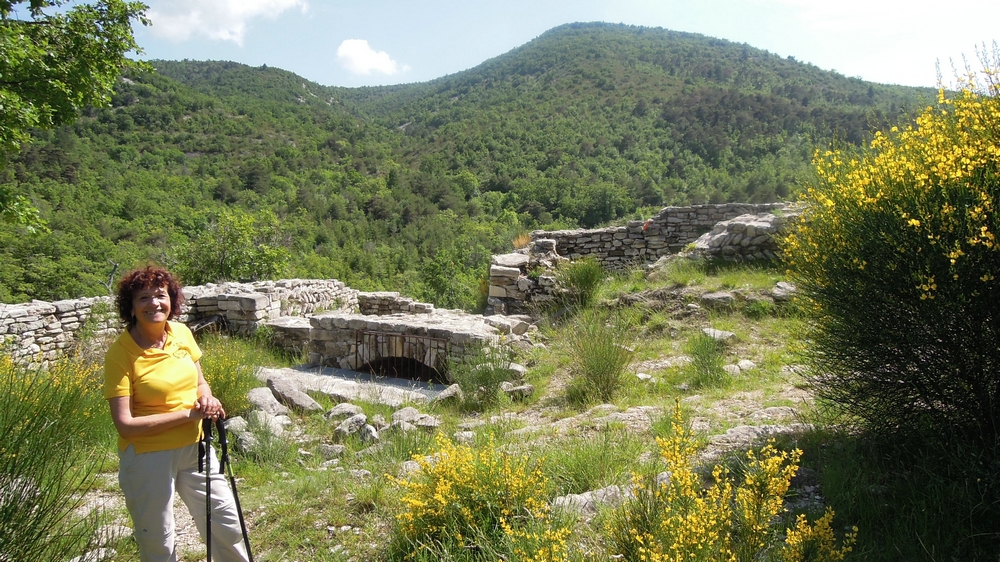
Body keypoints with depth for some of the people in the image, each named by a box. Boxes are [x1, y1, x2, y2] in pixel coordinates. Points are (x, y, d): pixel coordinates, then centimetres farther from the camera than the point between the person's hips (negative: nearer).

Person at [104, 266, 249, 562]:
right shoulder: (120, 353, -17)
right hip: (147, 457, -5)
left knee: (227, 524, 15)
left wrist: (206, 398, -10)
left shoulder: (182, 333, -3)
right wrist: (187, 414, -21)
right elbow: (125, 425, -21)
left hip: (194, 447, 5)